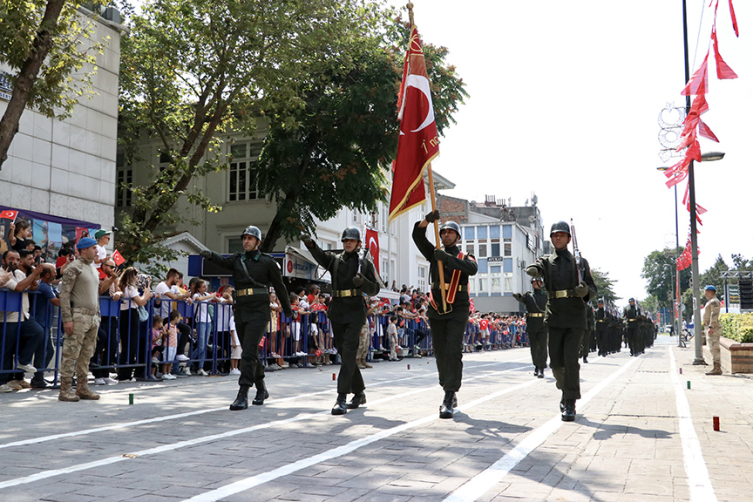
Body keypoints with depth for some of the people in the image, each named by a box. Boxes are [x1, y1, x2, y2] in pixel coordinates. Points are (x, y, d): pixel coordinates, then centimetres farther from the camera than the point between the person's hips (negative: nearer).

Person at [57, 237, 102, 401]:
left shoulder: (94, 270, 19)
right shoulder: (74, 268, -6)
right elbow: (64, 294, -12)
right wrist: (67, 319, -18)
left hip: (92, 317, 8)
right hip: (79, 316, -8)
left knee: (87, 354, 9)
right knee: (71, 354, -6)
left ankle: (82, 388, 15)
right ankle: (65, 390, -2)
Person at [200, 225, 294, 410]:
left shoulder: (267, 262, 2)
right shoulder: (237, 259, 12)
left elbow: (279, 286, 9)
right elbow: (223, 262, -9)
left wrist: (288, 310, 17)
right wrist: (210, 255, -32)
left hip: (259, 312, -5)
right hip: (241, 311, 5)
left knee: (249, 352, -15)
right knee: (250, 353, 13)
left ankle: (243, 395, -15)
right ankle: (261, 389, 30)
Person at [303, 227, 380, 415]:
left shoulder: (365, 263, 9)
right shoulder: (335, 260, 12)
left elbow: (374, 289, 6)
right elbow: (321, 257, -10)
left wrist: (362, 281, -15)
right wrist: (311, 244, -31)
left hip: (356, 311, -4)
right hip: (337, 311, 4)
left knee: (348, 352, -15)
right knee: (344, 353, 10)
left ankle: (341, 398, -18)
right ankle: (359, 393, 25)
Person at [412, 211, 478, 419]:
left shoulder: (464, 257, 4)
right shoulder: (434, 254, 14)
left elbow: (472, 269, -20)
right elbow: (418, 236, 2)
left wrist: (448, 258, -29)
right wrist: (428, 220, -17)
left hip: (457, 310, -4)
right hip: (436, 310, 4)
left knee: (453, 351, -14)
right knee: (440, 353, 8)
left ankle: (448, 401, -18)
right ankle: (451, 394, 22)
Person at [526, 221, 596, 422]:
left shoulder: (579, 262, 10)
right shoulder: (546, 261, 10)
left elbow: (593, 289, 8)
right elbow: (535, 268, -14)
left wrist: (585, 290, -17)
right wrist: (532, 270, -40)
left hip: (575, 318, -1)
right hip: (555, 318, 2)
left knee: (570, 359, -12)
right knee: (555, 362, 4)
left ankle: (570, 404, -6)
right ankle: (566, 389, 32)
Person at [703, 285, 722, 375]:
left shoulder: (714, 301, -10)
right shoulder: (711, 302, 22)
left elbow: (714, 315, -19)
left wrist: (711, 327, -25)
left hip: (713, 328, -11)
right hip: (712, 329, 11)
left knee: (714, 348, -12)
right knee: (714, 349, 9)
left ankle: (717, 368, -14)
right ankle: (717, 368, 10)